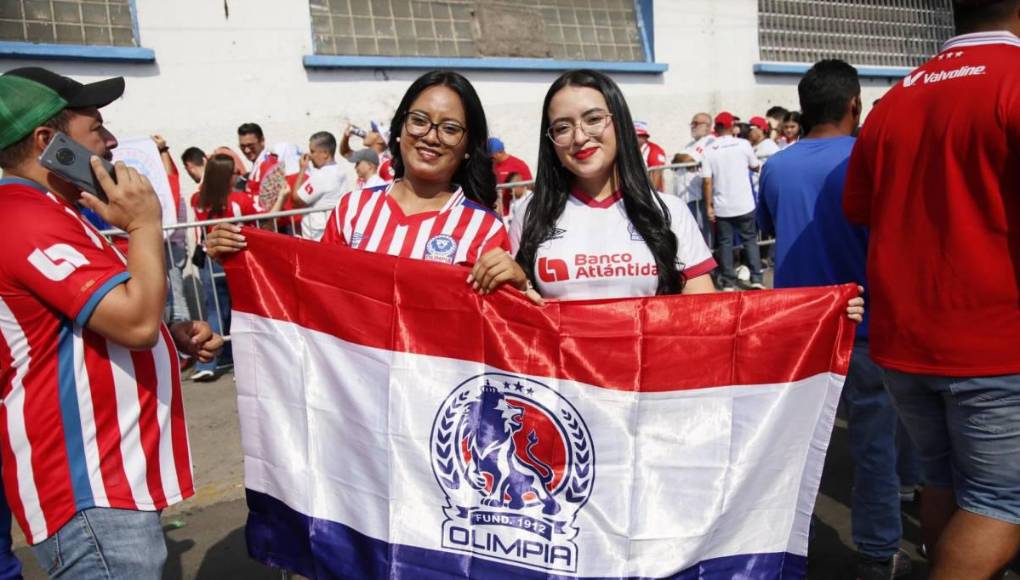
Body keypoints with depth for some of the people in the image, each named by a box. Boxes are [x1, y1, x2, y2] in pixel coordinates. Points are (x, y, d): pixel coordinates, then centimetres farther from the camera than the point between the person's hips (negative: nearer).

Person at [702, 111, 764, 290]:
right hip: (744, 204, 0)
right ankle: (756, 278, 9)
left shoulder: (709, 150, -5)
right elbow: (755, 167, 10)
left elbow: (707, 181, -9)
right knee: (750, 240, 12)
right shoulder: (743, 144, -5)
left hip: (722, 206, 0)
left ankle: (728, 283, 9)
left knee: (725, 243, 9)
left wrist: (708, 206, -3)